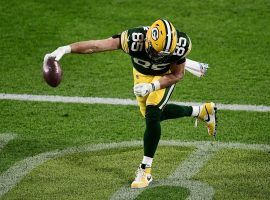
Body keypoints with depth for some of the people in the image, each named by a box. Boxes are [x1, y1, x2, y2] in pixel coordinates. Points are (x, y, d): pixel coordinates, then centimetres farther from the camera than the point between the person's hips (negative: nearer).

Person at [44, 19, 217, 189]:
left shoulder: (180, 44, -39)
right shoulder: (134, 39, -42)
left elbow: (177, 75, -22)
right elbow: (96, 46, -44)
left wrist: (152, 86, -36)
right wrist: (65, 49, -54)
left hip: (167, 74, -3)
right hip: (142, 73, 3)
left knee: (152, 116, -20)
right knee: (152, 114, 17)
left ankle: (145, 170, -7)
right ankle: (201, 111, 38)